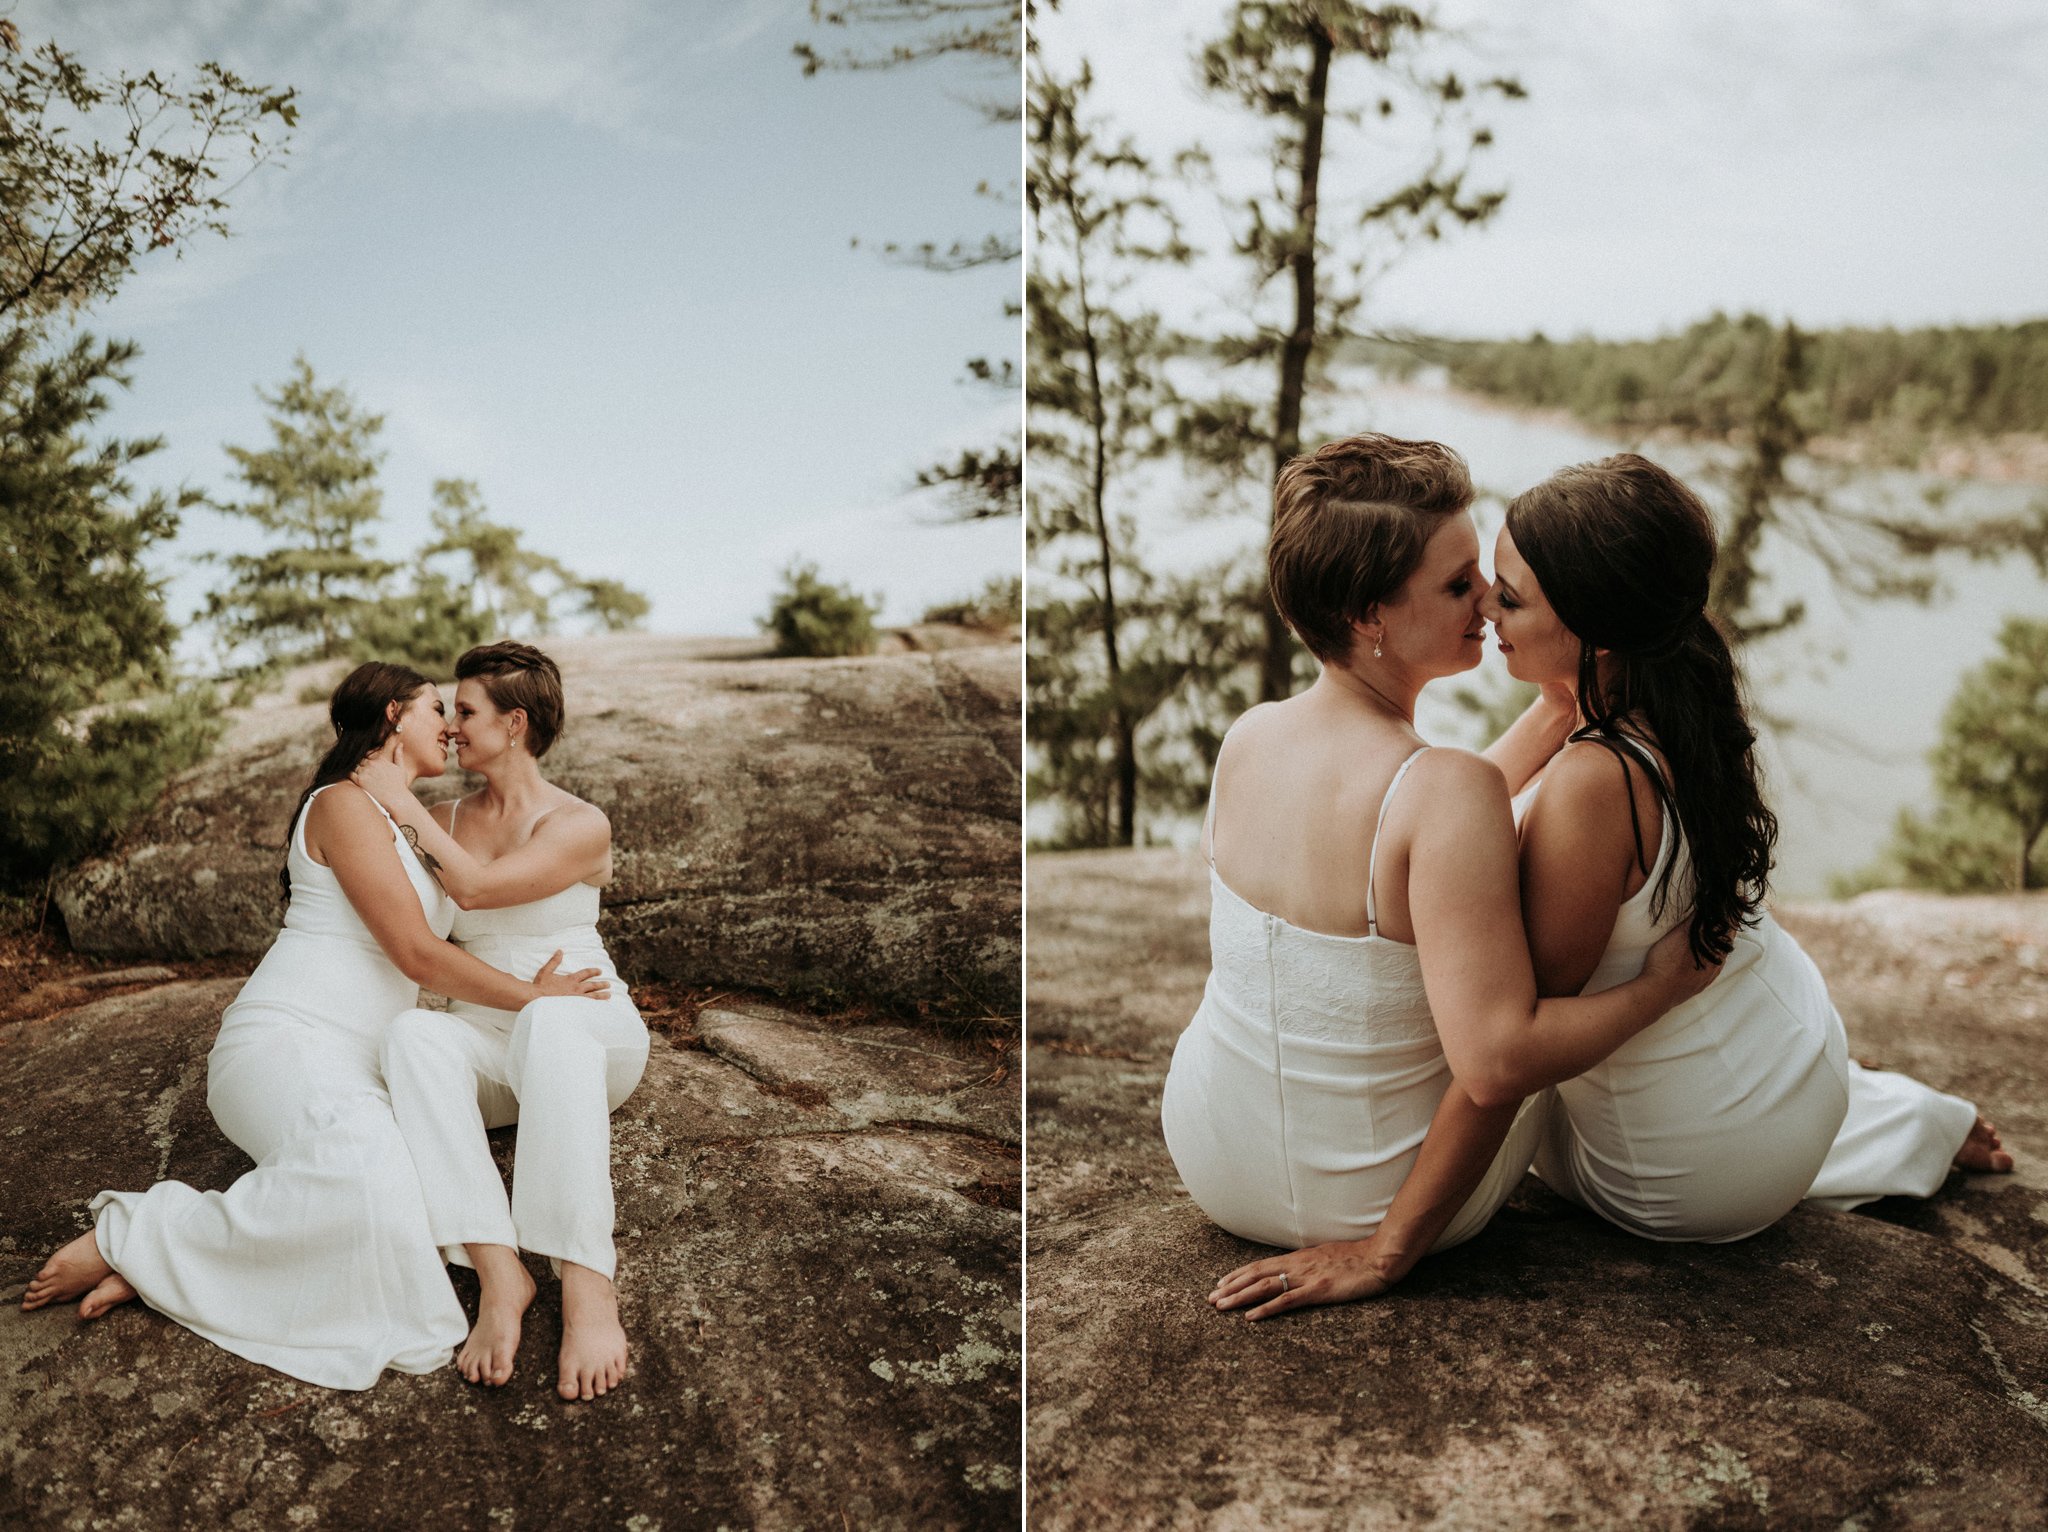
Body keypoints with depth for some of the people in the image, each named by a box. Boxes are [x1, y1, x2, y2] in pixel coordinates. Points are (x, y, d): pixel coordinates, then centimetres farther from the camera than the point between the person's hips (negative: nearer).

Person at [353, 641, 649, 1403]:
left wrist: (401, 801, -11)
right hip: (490, 1052, 4)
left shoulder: (581, 826, -7)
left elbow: (476, 888, -19)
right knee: (414, 1032, -33)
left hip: (590, 1038, -4)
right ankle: (498, 1270, -46)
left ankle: (587, 1283, -52)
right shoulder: (450, 817, 10)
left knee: (549, 1021, -42)